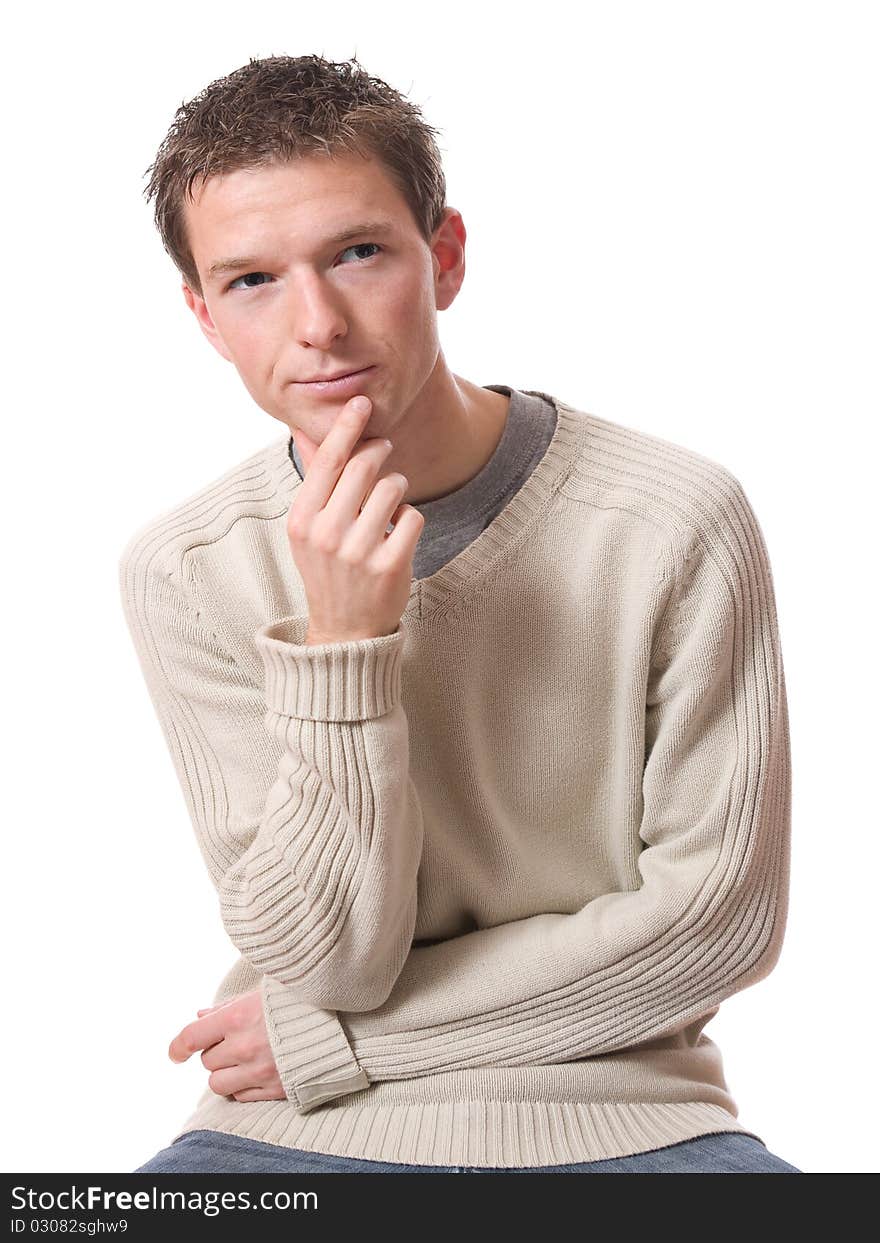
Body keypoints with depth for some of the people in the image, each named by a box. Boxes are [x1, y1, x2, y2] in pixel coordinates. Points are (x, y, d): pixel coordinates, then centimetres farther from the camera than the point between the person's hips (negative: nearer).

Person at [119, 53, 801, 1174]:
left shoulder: (676, 522, -11)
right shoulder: (182, 575, -6)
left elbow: (719, 917, -7)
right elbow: (325, 958, -9)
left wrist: (335, 1038, -6)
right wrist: (341, 642, -23)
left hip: (618, 1115, -1)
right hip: (307, 1132, 1)